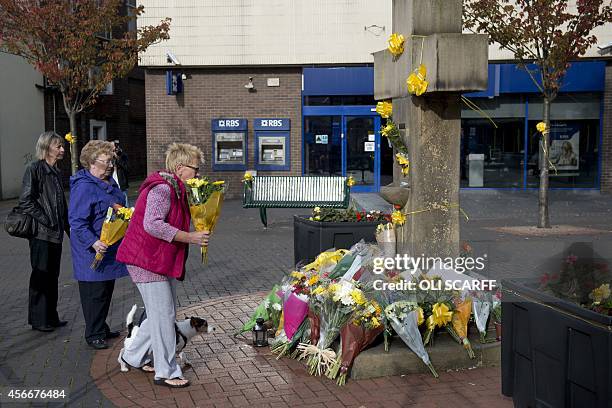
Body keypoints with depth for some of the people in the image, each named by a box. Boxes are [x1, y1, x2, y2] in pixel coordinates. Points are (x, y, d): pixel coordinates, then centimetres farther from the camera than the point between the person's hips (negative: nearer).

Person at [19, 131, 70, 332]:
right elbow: (26, 201, -16)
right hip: (41, 233, -7)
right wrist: (46, 221, -17)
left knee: (52, 276, 13)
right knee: (40, 276, 1)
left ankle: (51, 317, 22)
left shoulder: (56, 172, 15)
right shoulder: (34, 169, -10)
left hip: (56, 233, 8)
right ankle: (38, 320, 12)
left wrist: (67, 227, 15)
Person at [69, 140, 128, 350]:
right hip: (93, 251, -9)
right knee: (95, 293, 0)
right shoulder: (84, 187, -19)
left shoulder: (109, 181, 11)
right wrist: (93, 242, -31)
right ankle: (93, 334, 13)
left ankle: (102, 328, 31)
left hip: (110, 248, 9)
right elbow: (77, 221, -23)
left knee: (107, 290, 18)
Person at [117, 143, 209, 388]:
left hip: (161, 259, 11)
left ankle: (133, 356, 30)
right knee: (163, 315, -4)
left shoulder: (174, 188, 14)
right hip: (147, 259, -10)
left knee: (165, 312, 16)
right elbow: (153, 225, -30)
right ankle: (166, 373, 7)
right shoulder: (162, 188, -19)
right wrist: (190, 238, -27)